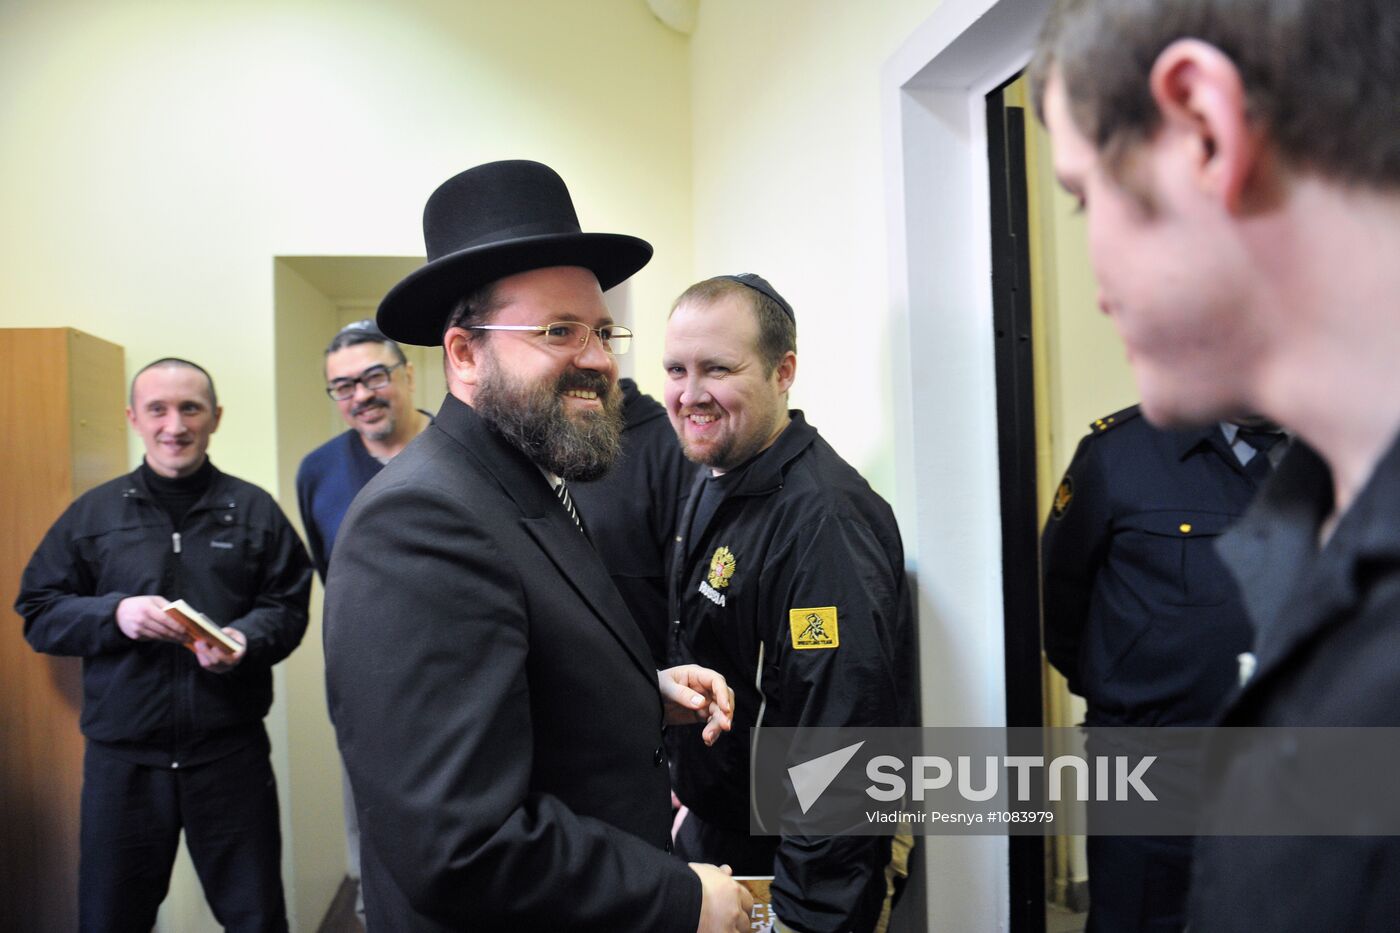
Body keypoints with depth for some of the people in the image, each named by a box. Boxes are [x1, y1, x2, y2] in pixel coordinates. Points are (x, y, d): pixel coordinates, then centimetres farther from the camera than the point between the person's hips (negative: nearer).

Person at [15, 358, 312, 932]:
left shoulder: (255, 510, 3)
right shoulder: (92, 514, 6)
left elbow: (288, 608, 1)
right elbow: (38, 612, 5)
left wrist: (244, 640, -20)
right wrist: (114, 614, -13)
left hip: (230, 752, -1)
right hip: (121, 756, 1)